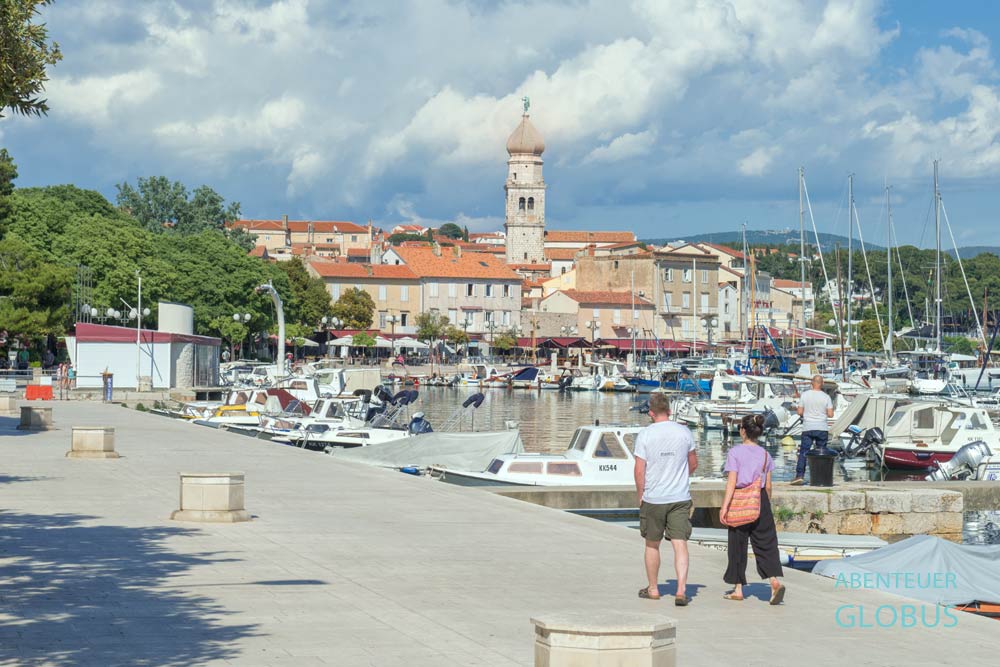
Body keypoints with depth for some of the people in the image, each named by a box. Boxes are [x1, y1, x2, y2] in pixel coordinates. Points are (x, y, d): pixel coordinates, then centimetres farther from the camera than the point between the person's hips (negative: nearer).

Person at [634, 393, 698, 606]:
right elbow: (693, 464, 11)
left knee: (652, 544, 15)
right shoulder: (684, 432, -1)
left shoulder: (645, 435, -8)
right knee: (680, 544, -2)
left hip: (653, 498, -1)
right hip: (680, 498, 1)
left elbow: (639, 471, -8)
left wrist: (640, 496, 5)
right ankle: (681, 590, -15)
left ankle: (653, 589, 26)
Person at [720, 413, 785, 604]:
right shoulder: (765, 454, 6)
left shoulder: (735, 452, -8)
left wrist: (724, 506, -14)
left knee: (738, 544, 8)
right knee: (766, 543, 3)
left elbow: (732, 481, -14)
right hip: (761, 502, 3)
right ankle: (775, 581, -18)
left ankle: (738, 589, 14)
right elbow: (768, 485, 8)